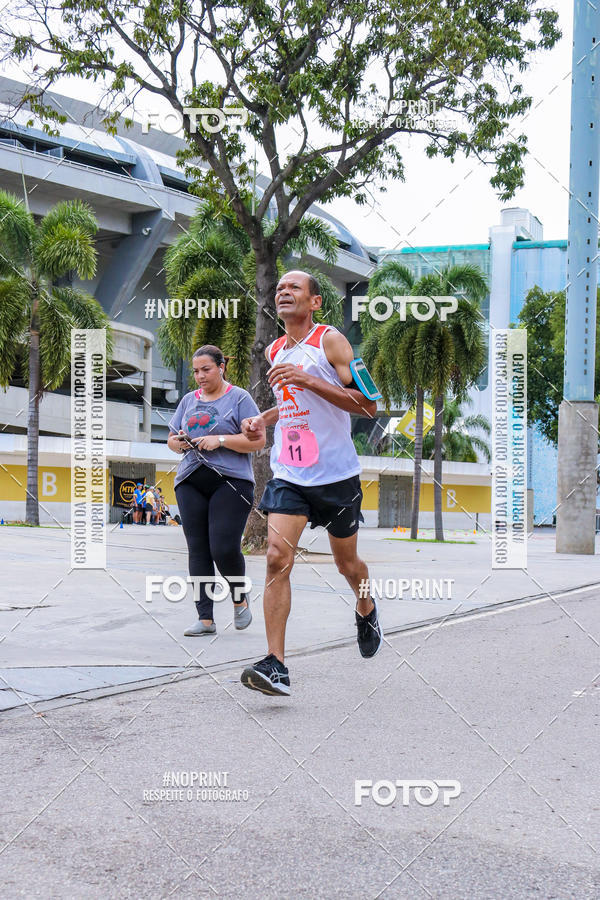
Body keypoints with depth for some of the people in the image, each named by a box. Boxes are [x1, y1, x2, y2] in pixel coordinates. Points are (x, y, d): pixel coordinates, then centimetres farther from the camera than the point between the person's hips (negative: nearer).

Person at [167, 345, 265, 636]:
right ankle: (205, 618, 4)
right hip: (191, 483, 5)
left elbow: (258, 440, -5)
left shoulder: (239, 398, 2)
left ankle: (240, 600, 14)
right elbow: (172, 439, 23)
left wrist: (220, 440, -14)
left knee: (224, 548, -13)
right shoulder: (188, 400, 18)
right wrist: (177, 442, -1)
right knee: (198, 550, 1)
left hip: (230, 481, -5)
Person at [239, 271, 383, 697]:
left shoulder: (330, 341, -8)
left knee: (346, 562, 13)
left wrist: (309, 381, -24)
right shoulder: (274, 352, 11)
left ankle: (367, 612, 47)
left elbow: (368, 404, -14)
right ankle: (276, 665, -16)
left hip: (336, 473, -4)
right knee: (277, 557, -14)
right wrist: (263, 419, 9)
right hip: (288, 473, 4)